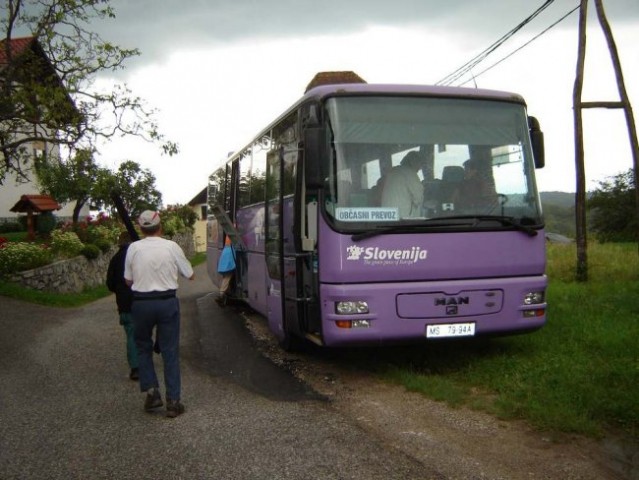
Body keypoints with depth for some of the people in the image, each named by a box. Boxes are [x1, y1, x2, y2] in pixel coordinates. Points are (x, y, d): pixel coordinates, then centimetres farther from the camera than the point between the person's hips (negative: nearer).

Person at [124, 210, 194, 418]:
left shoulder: (134, 248, -3)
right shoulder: (171, 246, -4)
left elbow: (128, 280, 4)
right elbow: (190, 275, 5)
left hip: (141, 302, 1)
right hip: (167, 302, 0)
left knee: (143, 347, 21)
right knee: (170, 352, 7)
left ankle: (151, 390, 10)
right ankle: (173, 401, 9)